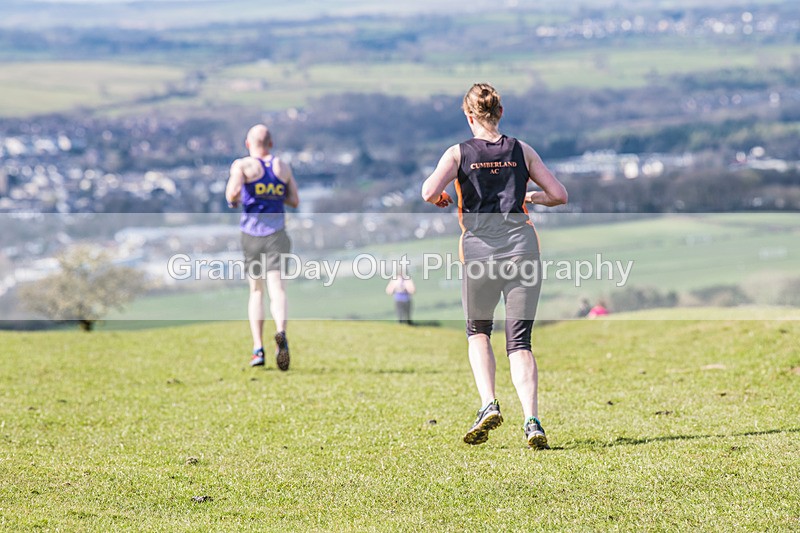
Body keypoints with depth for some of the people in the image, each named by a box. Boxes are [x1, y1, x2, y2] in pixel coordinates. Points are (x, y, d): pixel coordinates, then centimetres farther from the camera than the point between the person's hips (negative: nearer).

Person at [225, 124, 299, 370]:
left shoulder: (242, 165, -1)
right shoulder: (283, 167, 9)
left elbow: (232, 194, -17)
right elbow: (294, 201, 10)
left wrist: (233, 199, 5)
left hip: (251, 232, 0)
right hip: (276, 234, 0)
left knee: (256, 290, 13)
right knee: (276, 289, -10)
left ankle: (258, 349, 6)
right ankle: (281, 332, -39)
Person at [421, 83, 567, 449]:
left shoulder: (459, 153, 2)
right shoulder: (521, 151, 9)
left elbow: (429, 192, -11)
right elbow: (559, 195, 9)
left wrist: (440, 198, 11)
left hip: (479, 253, -1)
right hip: (522, 249, 1)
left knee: (477, 331, 21)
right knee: (519, 341, 3)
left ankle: (488, 405, 1)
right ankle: (531, 421, -14)